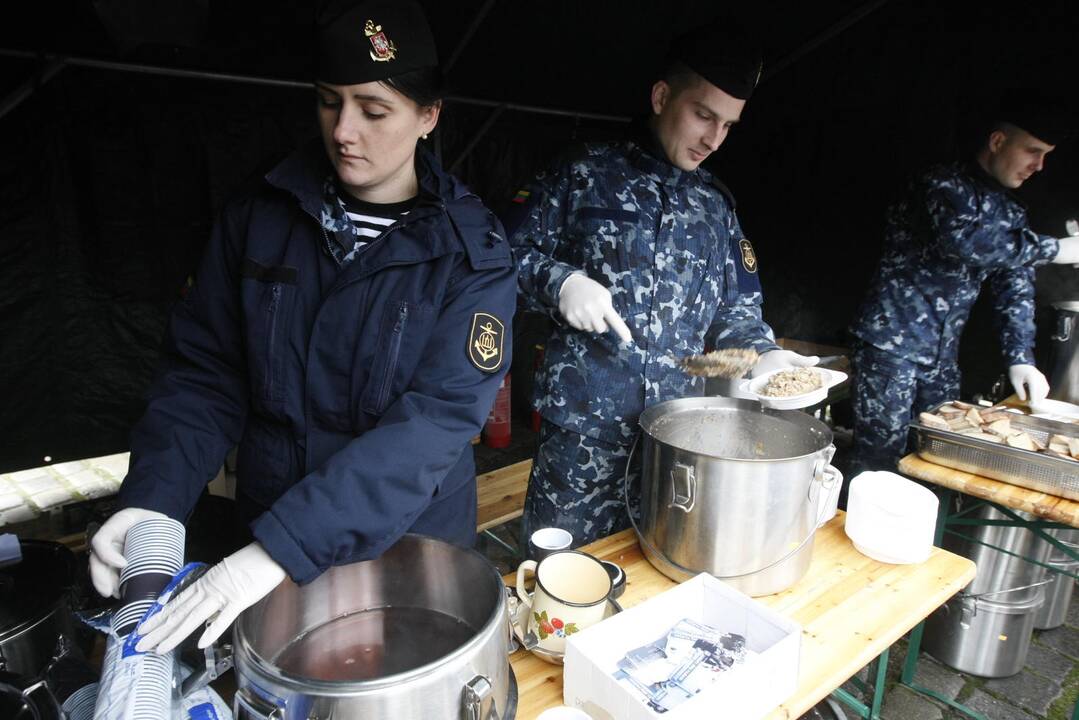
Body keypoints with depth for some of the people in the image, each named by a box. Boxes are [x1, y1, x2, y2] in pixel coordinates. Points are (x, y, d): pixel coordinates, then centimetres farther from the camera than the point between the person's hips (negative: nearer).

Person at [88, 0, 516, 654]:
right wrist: (152, 498, -17)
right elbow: (205, 372, -2)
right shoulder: (261, 219, -5)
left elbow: (436, 423, -25)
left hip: (411, 544, -2)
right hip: (266, 534, 2)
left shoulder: (472, 253, -15)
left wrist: (283, 549, -31)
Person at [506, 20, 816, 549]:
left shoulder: (716, 204, 11)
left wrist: (761, 353, -4)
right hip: (584, 425, -4)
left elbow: (735, 307, 15)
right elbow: (509, 253, -1)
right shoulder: (588, 174, -1)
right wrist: (560, 282, -19)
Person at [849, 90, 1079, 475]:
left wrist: (1020, 356, 0)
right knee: (880, 458, -5)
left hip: (943, 356, 8)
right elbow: (965, 240, -30)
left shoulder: (1012, 212, 15)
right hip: (891, 342, -8)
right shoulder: (945, 185, -9)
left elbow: (1014, 288, 11)